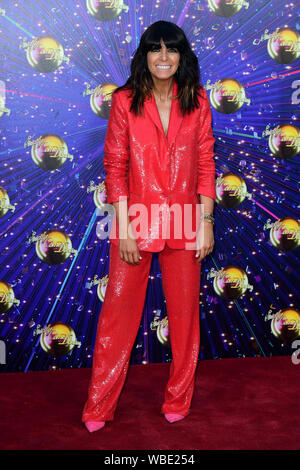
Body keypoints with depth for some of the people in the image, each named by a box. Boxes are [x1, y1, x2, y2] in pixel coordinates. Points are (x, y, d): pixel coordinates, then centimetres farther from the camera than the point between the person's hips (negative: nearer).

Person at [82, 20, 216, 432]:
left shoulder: (197, 102, 4)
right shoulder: (125, 101, 0)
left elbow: (206, 165, 5)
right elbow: (115, 165, -2)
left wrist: (206, 222, -1)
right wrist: (123, 226, -8)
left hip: (183, 221, 2)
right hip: (136, 218, -1)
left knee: (184, 310, 9)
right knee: (119, 309, 4)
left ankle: (178, 400, 28)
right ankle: (99, 407, 19)